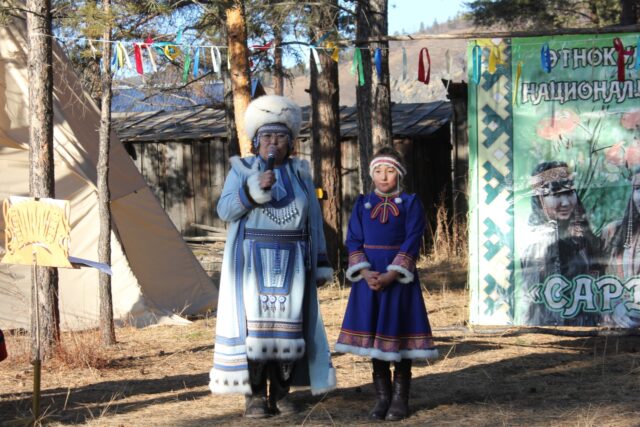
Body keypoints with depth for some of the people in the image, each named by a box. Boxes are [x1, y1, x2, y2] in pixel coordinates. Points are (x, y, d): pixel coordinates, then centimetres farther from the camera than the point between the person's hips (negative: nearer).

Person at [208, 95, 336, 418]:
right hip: (252, 262, -2)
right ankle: (255, 395, -3)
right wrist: (255, 188, -23)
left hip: (290, 264, 2)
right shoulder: (242, 170, 2)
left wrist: (321, 265, 7)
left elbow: (313, 221, 11)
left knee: (288, 325, 0)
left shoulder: (299, 174, 10)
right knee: (253, 324, -7)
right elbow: (225, 210, -10)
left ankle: (281, 392, 8)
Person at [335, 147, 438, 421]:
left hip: (399, 277, -3)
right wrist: (366, 273, -13)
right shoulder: (363, 204, 8)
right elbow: (354, 241, 3)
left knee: (399, 334, -2)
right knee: (373, 335, 4)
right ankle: (382, 397, 12)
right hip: (368, 277, 3)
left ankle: (400, 399, 5)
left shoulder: (410, 203, 0)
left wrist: (391, 275, -18)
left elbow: (411, 244, -7)